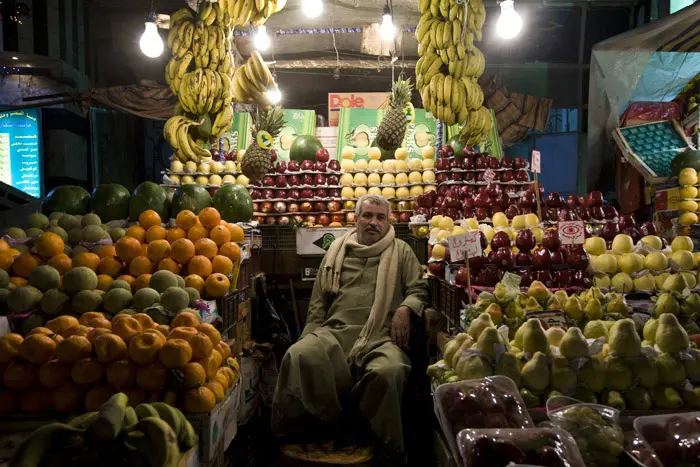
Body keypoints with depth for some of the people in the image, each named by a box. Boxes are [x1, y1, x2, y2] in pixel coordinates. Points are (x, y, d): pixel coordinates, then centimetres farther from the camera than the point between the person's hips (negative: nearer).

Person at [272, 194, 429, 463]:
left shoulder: (401, 252, 19)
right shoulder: (337, 251, 23)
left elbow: (419, 289, 16)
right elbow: (319, 301, 22)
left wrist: (405, 308, -6)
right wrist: (312, 335, 10)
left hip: (381, 337, -1)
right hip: (335, 331, 2)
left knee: (389, 371, -39)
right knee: (300, 355, -34)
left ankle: (390, 450, -13)